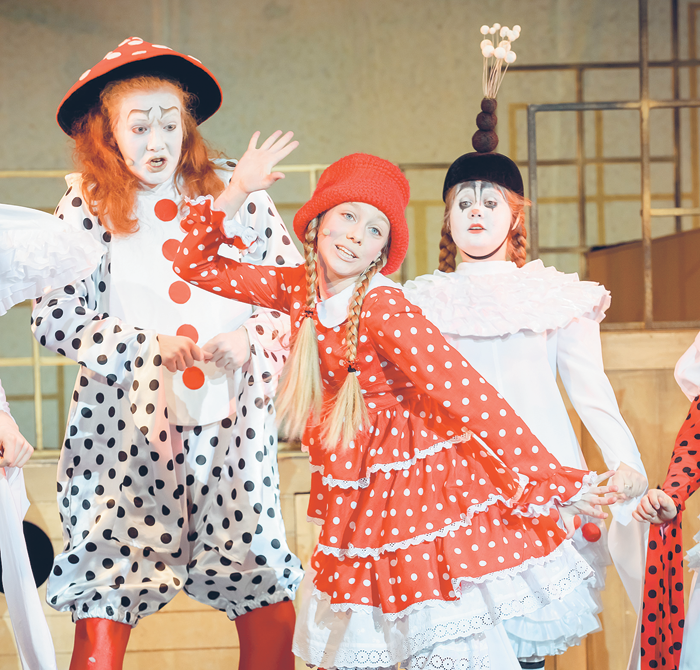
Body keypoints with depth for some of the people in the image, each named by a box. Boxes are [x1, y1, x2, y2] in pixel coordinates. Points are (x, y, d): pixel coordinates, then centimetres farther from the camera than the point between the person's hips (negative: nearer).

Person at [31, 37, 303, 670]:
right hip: (126, 424, -1)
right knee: (105, 600, -2)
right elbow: (55, 319, -1)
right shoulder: (87, 206, 3)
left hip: (230, 417, 1)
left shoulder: (234, 191, 7)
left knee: (269, 600, 1)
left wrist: (252, 338, -8)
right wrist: (147, 346, -9)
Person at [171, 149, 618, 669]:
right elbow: (197, 265, 11)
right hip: (356, 505, 7)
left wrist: (553, 482, -23)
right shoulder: (301, 289, 0)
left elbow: (470, 397, -22)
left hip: (417, 485, -7)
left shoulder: (384, 309, -19)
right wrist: (237, 193, -3)